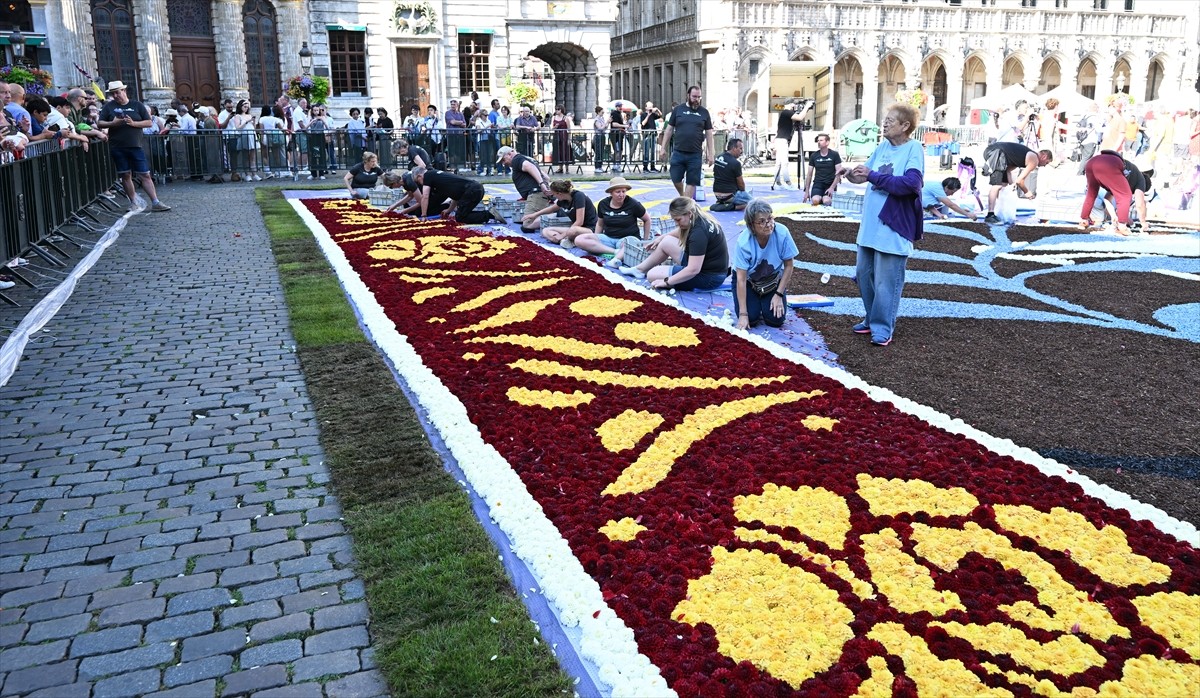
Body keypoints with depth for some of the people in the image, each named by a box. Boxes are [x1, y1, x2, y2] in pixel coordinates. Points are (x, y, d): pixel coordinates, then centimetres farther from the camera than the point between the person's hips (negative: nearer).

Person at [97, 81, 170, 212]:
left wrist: (133, 123, -13)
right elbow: (100, 123, 6)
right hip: (117, 147, 2)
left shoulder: (137, 105, 5)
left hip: (135, 146, -1)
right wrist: (113, 123, -13)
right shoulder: (109, 106, 7)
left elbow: (149, 122, 2)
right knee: (125, 175, 7)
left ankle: (155, 203, -5)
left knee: (145, 175, -4)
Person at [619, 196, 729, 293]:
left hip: (708, 278, -10)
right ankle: (640, 269, 31)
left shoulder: (699, 232, -29)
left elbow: (693, 270, -31)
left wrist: (666, 281, -23)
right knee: (666, 242, 18)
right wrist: (661, 238, 31)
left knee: (652, 275, -7)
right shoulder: (701, 219, 1)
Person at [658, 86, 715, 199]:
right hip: (678, 152, 0)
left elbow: (709, 133, 8)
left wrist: (711, 153, 2)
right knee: (675, 179, 2)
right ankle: (682, 196, 30)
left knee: (692, 182, 0)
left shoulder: (704, 112, 7)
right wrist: (663, 147, 3)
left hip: (695, 154, 0)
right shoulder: (678, 110, 5)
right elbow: (669, 129, 8)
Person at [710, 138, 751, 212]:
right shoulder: (735, 163, -19)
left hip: (716, 194, 8)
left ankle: (721, 203, 10)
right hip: (729, 195, -8)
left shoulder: (718, 158, 3)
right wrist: (743, 191, 15)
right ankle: (730, 207, -10)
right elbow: (741, 184, -9)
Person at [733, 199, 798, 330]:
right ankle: (755, 301, 17)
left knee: (776, 320, -13)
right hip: (748, 280, -2)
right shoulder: (743, 242, -30)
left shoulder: (782, 233, -26)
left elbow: (788, 266, -11)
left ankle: (765, 301, 21)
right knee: (751, 319, -18)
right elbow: (741, 279, -26)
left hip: (773, 280, 2)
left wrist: (779, 294, -14)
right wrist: (743, 314, -27)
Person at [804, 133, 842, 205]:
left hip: (829, 184, -1)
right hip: (818, 184, 1)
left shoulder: (834, 155, 1)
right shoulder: (814, 156, 6)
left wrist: (832, 187, -13)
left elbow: (838, 173, -1)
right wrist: (807, 190, 7)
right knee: (815, 201, -30)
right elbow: (809, 174, 10)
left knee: (826, 201, -30)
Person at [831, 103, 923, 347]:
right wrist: (850, 173, -6)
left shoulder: (914, 149, -10)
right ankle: (872, 319, 29)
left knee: (886, 281, -2)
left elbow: (911, 182, -24)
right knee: (864, 274, 15)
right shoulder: (883, 146, 9)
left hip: (893, 227, -7)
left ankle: (882, 328, 7)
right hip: (870, 225, 7)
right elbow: (866, 174, 16)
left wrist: (872, 176, -22)